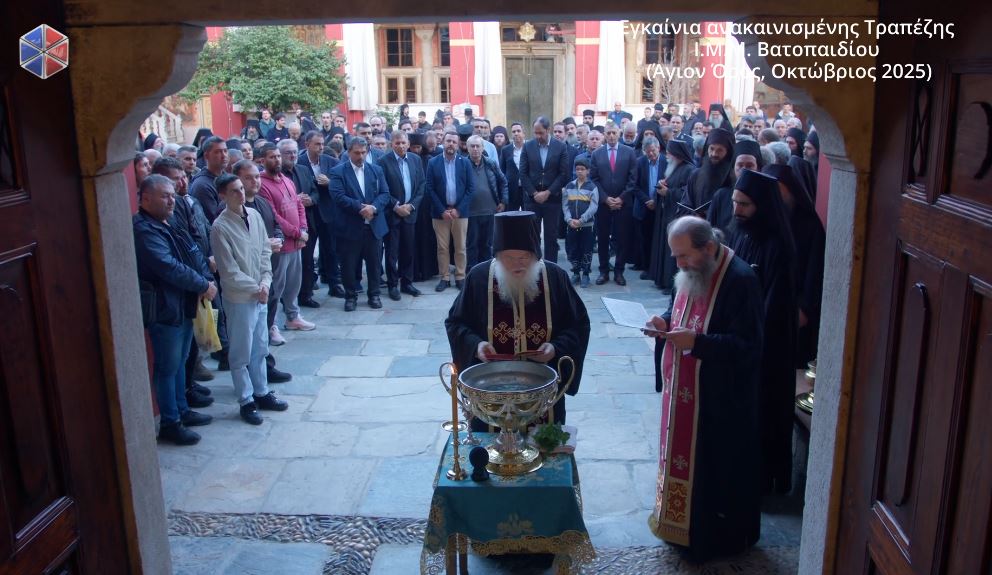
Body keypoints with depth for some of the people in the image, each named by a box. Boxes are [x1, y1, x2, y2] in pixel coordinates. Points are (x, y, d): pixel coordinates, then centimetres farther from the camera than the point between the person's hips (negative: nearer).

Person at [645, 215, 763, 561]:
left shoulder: (740, 281, -22)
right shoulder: (690, 272, 3)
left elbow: (748, 345, -23)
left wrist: (696, 342, -30)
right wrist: (667, 323, -6)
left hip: (719, 399, -8)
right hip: (684, 390, 8)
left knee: (715, 467, 7)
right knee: (682, 457, 19)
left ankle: (719, 536, 26)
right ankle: (682, 523, 37)